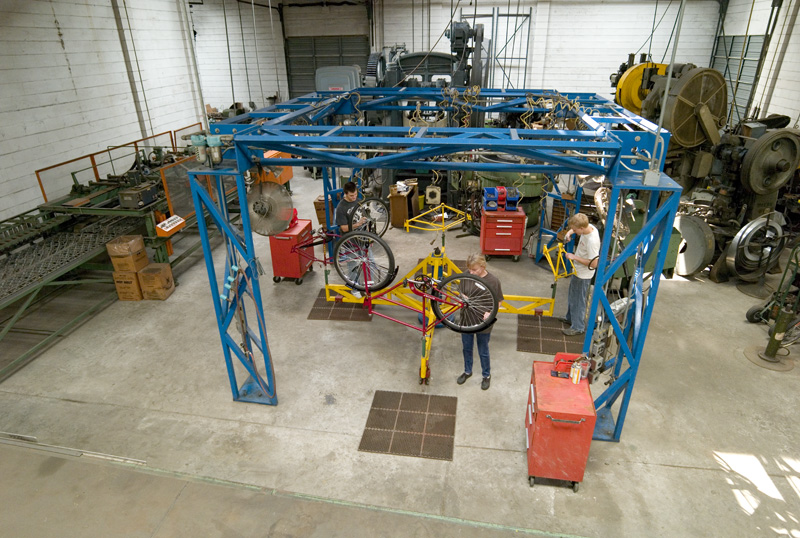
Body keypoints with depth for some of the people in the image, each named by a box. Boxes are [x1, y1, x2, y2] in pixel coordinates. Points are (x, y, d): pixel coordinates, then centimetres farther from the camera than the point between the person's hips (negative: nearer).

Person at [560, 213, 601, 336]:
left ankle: (578, 327, 22)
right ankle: (570, 318, 46)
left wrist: (575, 257, -26)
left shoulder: (592, 241, -34)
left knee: (578, 300, 6)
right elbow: (573, 229, 14)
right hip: (578, 270, 10)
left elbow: (594, 263, -30)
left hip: (583, 275, -10)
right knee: (572, 296, 26)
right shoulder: (589, 226, -8)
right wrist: (569, 233, -6)